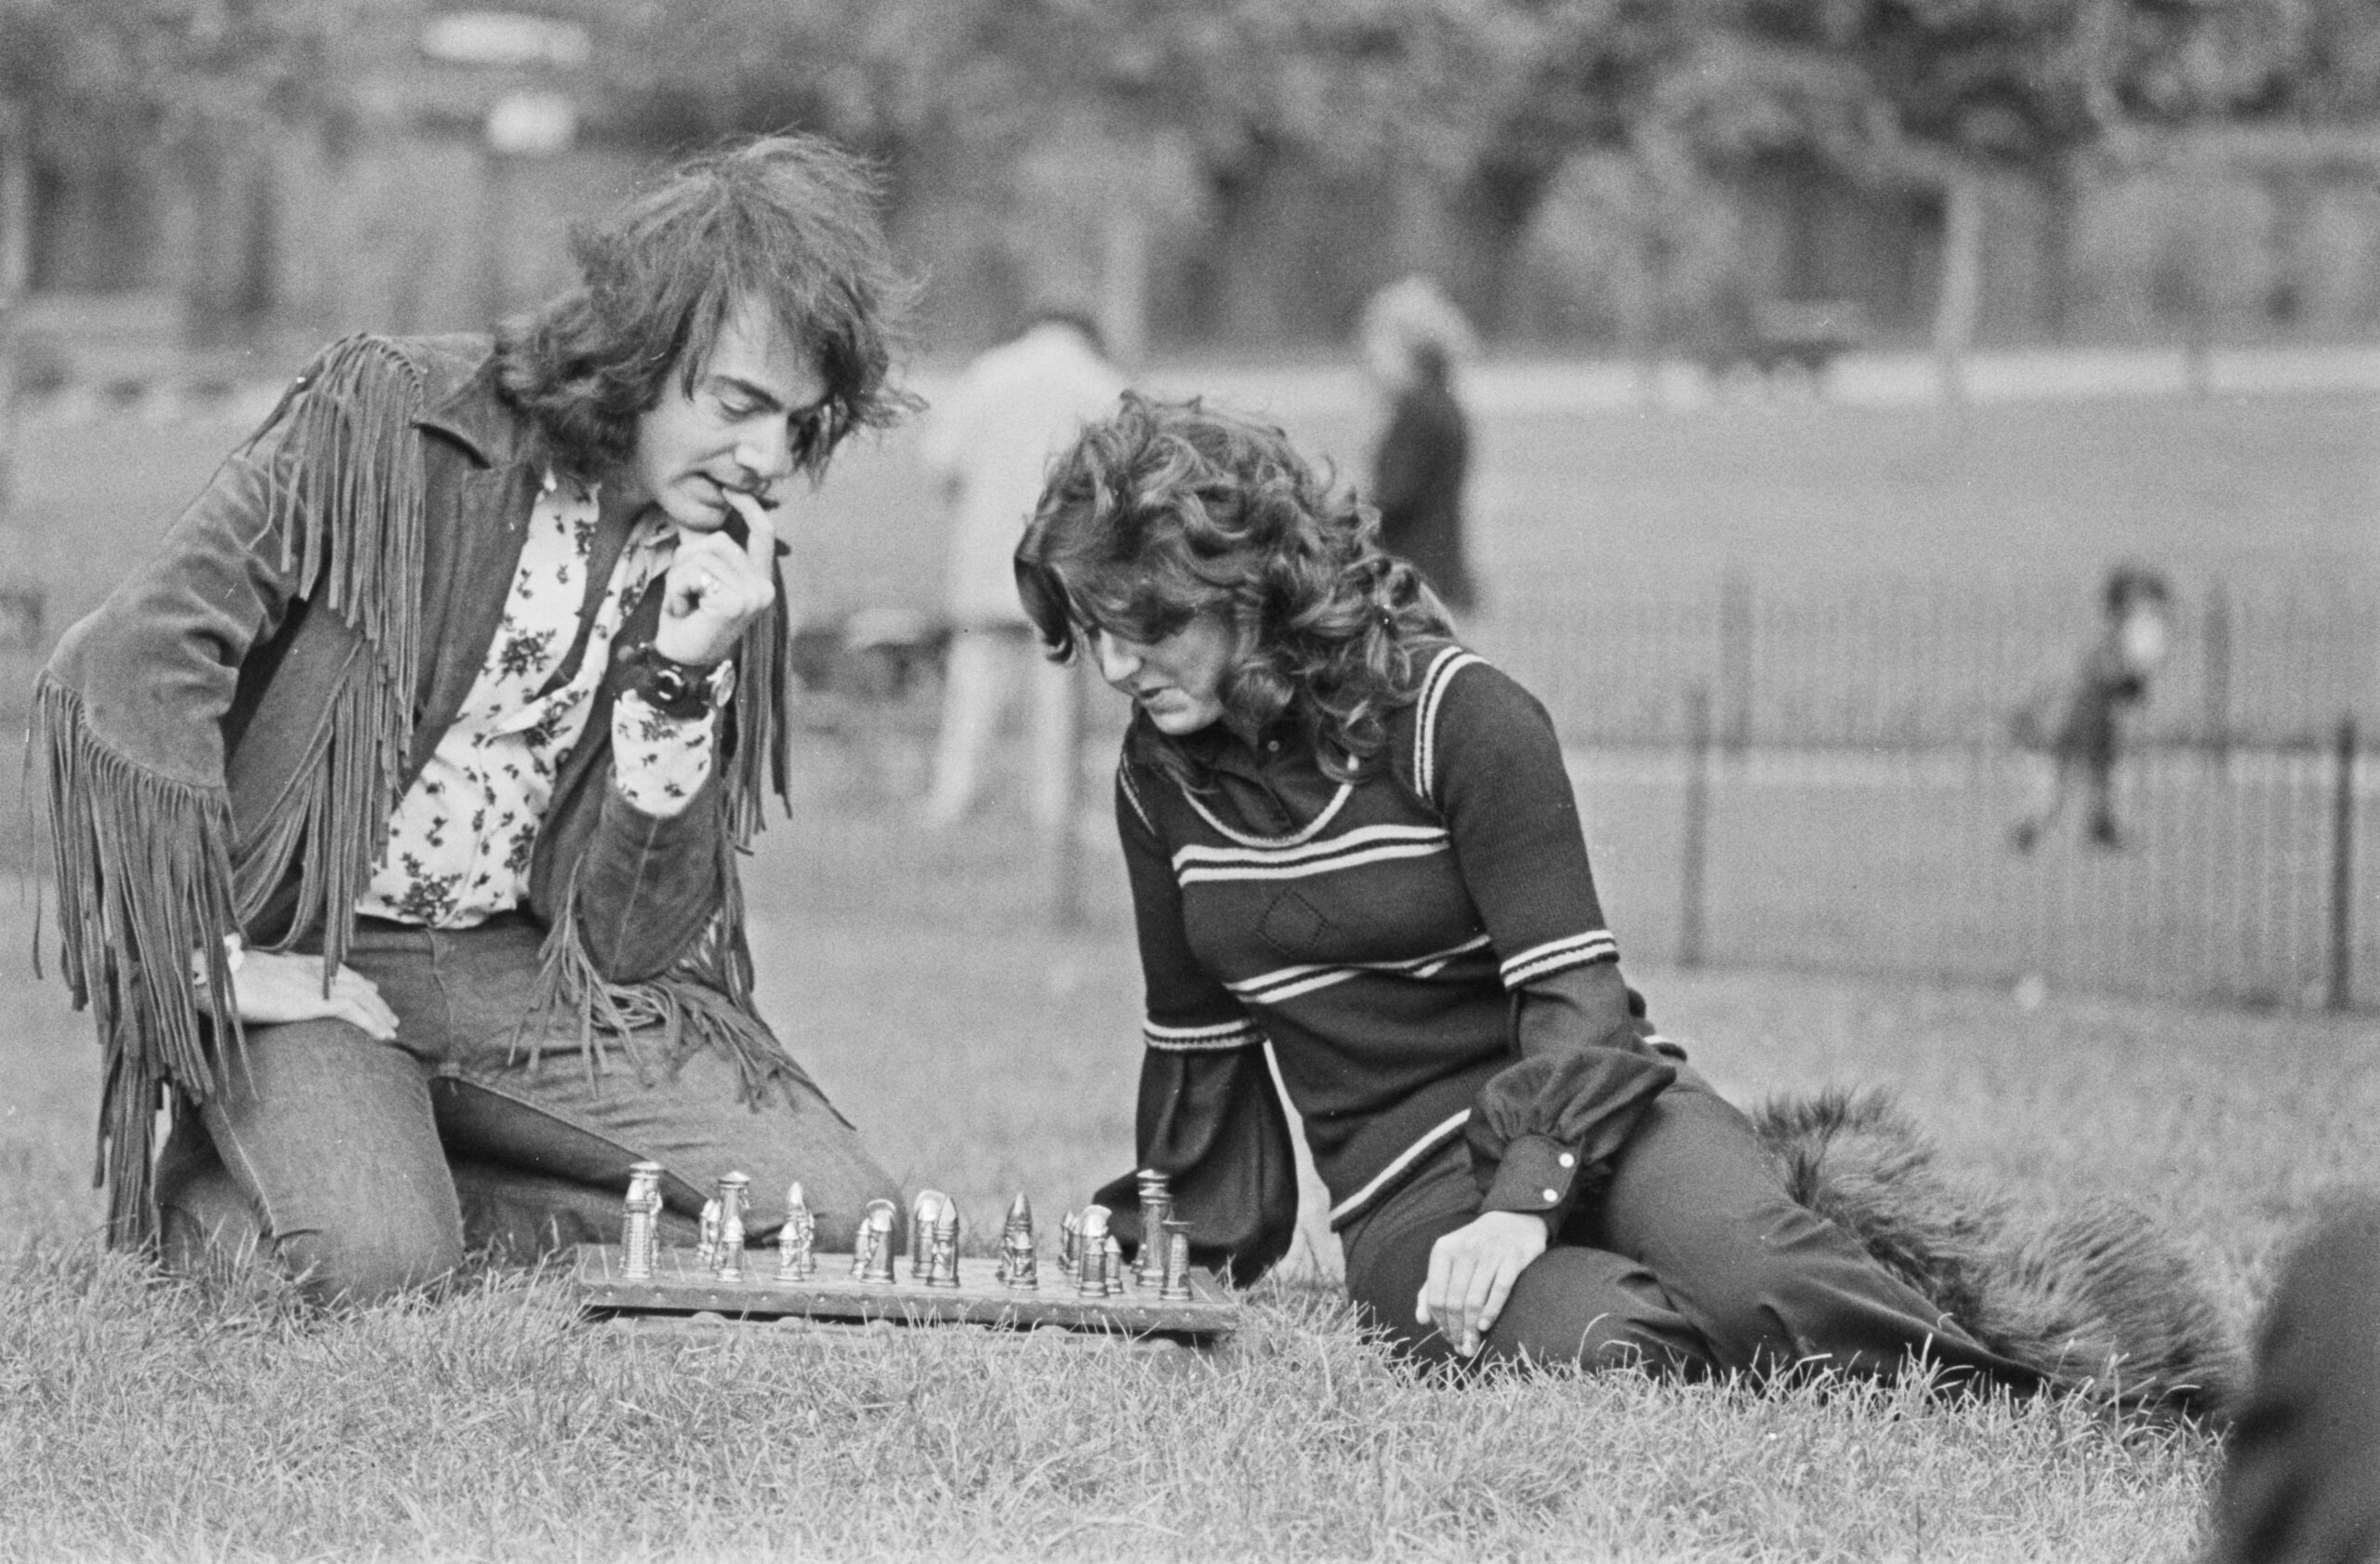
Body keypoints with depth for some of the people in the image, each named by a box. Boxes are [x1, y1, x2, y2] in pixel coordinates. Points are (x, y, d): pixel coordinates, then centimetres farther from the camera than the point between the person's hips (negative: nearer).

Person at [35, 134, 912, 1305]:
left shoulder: (729, 567, 1)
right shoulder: (384, 427, -14)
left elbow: (628, 944, -4)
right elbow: (123, 670, -20)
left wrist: (686, 679, -17)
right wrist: (216, 963, -21)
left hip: (511, 973, 6)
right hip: (297, 955, -6)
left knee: (834, 1213, -9)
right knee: (369, 1255, -33)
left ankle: (409, 1178, 1)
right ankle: (224, 1192, 2)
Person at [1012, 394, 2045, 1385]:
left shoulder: (1453, 713, -9)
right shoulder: (1161, 774, 5)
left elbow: (1573, 992, -14)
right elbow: (1195, 1032, 20)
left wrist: (1524, 1200, -27)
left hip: (1578, 1106, -2)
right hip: (1406, 1195, 2)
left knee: (1757, 1276, -37)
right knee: (1594, 1344, -34)